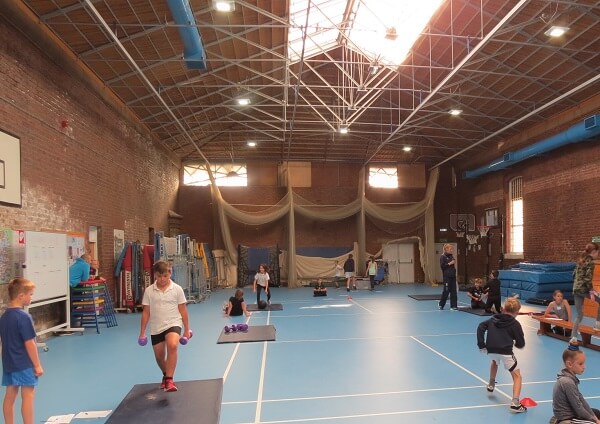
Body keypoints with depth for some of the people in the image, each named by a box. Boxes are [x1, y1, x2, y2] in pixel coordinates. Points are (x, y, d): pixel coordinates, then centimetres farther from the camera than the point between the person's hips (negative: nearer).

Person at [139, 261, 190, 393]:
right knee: (159, 356, 14)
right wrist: (142, 332, 3)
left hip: (173, 324, -3)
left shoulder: (177, 289, -5)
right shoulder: (149, 291, -1)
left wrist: (187, 329, 1)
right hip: (156, 328, 3)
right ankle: (166, 375, 45)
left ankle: (169, 379, -23)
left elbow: (183, 311, 0)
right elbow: (146, 312, 4)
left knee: (172, 345, -31)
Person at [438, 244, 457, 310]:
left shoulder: (451, 256, 12)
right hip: (447, 276, -7)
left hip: (453, 276, 7)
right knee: (446, 291, -1)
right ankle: (441, 304, 19)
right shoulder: (443, 257, -9)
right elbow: (442, 266, -16)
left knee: (453, 291, 5)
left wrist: (454, 263, 7)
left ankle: (453, 306, 11)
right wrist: (449, 263, -17)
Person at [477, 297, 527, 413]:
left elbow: (480, 327, 9)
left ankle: (491, 385, 47)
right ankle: (515, 403, -6)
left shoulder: (493, 319, 17)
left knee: (494, 361, 40)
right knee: (517, 376, 8)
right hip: (505, 352, -4)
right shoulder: (515, 324, 6)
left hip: (491, 350, 4)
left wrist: (481, 345, 10)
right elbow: (521, 344, 8)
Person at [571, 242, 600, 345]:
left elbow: (574, 274, 18)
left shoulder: (581, 260, 15)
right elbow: (588, 278, -17)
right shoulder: (590, 262, -10)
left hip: (575, 289, 8)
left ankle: (573, 337, 8)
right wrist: (591, 292, -15)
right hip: (583, 289, -8)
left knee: (579, 315, 11)